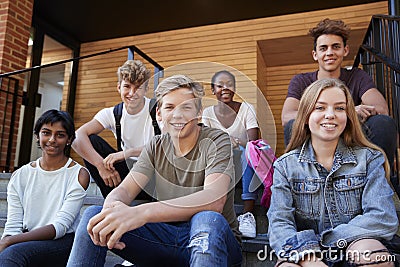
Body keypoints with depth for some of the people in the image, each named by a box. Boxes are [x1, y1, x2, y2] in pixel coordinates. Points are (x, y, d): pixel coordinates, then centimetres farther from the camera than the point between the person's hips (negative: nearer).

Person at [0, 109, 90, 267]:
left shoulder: (79, 174, -4)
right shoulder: (20, 176, 8)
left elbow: (60, 226, -11)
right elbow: (13, 226, 3)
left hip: (62, 241, -4)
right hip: (28, 240, 4)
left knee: (13, 253, -32)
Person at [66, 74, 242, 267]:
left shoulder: (216, 141, -12)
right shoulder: (157, 146, 5)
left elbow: (215, 200, -29)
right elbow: (125, 190, -4)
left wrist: (141, 212, -41)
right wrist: (112, 207, -31)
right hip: (168, 235, 4)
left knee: (208, 219, -39)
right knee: (93, 215, -11)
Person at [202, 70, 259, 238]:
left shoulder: (246, 109, -2)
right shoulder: (208, 113, 4)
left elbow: (253, 143, -13)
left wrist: (237, 142, -35)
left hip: (243, 163, -2)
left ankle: (247, 214, -36)